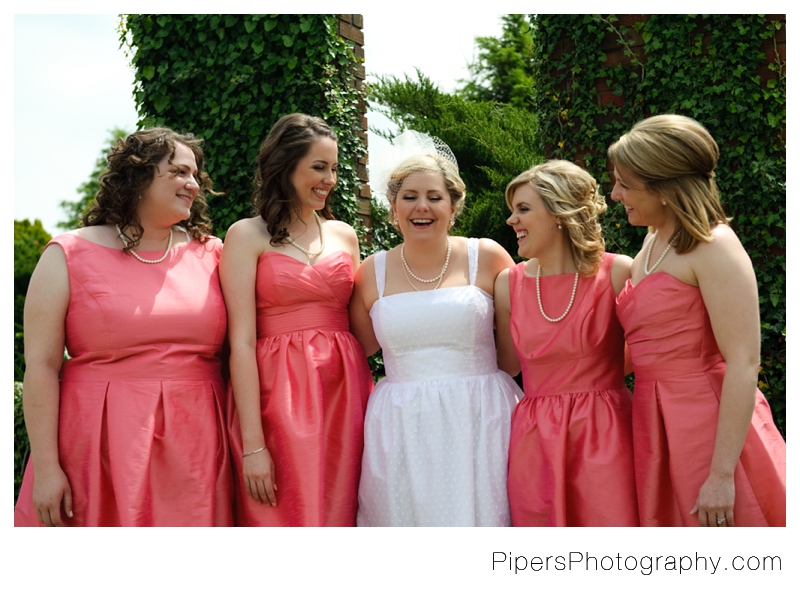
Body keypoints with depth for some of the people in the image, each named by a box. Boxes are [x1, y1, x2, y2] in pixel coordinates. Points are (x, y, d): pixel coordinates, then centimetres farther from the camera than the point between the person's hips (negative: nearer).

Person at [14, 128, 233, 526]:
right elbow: (41, 367, -4)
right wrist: (45, 468, -11)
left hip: (193, 453, 3)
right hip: (98, 448, -2)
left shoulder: (210, 255, 9)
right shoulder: (69, 257, 1)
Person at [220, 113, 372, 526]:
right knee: (284, 519, -2)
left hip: (345, 392, 4)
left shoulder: (344, 236, 13)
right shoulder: (247, 236, 0)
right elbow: (241, 342, -7)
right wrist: (253, 444, -14)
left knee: (340, 516, 5)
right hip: (279, 396, -4)